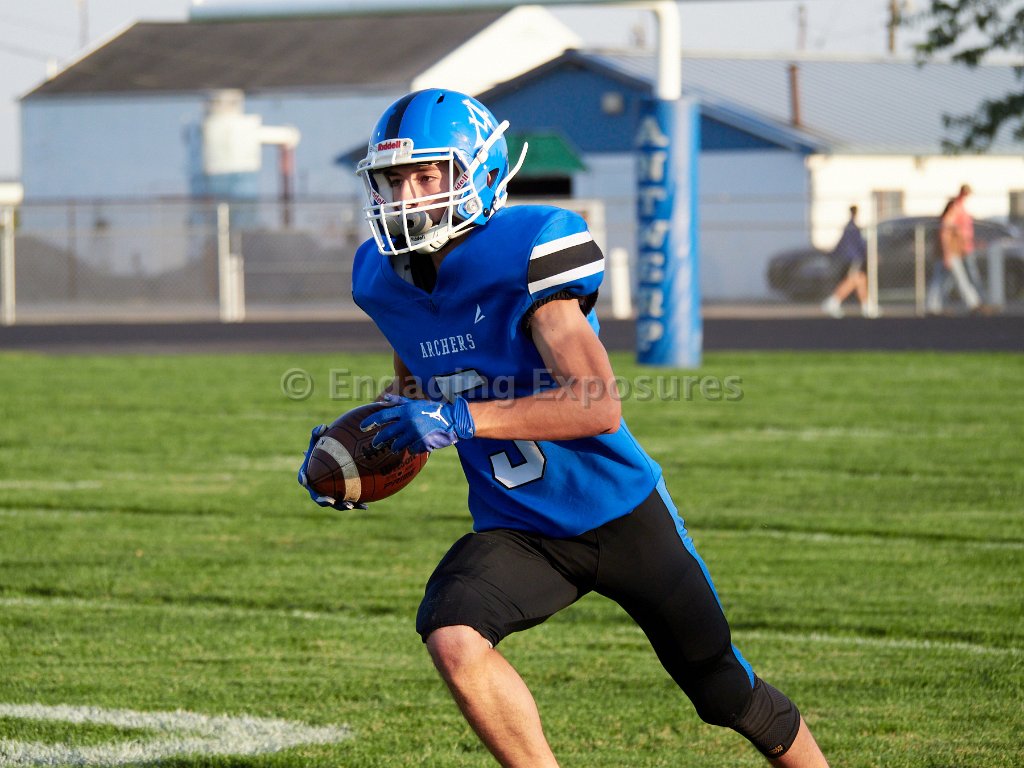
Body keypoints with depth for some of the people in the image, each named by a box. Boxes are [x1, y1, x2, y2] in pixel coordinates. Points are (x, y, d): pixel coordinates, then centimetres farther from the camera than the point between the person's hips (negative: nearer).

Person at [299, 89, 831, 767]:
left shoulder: (524, 256, -23)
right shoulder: (387, 280, -2)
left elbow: (600, 406, -31)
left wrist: (461, 419, -38)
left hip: (620, 513, -4)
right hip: (517, 531, 4)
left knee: (728, 693, 12)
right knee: (452, 638, -28)